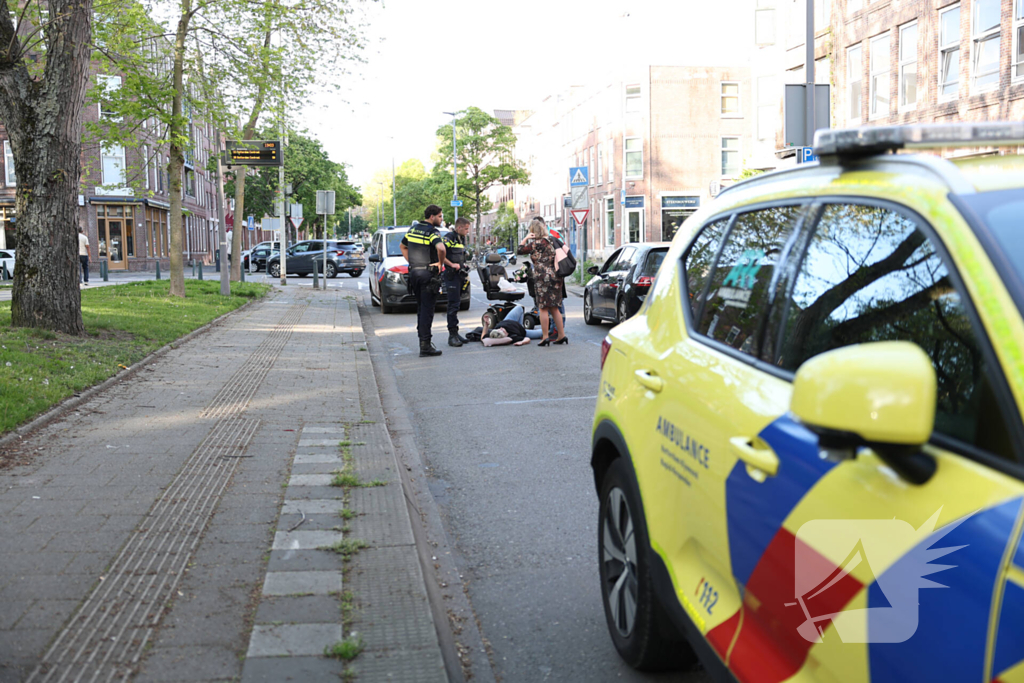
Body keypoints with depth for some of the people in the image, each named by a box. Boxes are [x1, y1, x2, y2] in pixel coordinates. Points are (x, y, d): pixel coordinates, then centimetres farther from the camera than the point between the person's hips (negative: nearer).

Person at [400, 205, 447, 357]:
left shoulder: (413, 229, 12)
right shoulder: (432, 232, -13)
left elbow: (403, 246, 24)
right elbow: (441, 248, -32)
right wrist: (440, 263, -15)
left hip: (413, 272, 7)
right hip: (428, 274, -7)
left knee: (421, 308, 18)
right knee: (427, 310, -5)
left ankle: (422, 339, 22)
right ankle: (425, 346, -7)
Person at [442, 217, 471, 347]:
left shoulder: (462, 239, 18)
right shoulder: (449, 238, -10)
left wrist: (465, 271, 19)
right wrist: (452, 264, -18)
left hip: (460, 276, 9)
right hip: (451, 276, -9)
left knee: (456, 304, 12)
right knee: (453, 305, -12)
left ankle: (455, 333, 18)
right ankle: (452, 334, -12)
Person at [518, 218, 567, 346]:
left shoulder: (537, 243, -10)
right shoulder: (551, 240, 13)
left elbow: (520, 249, -8)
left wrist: (526, 238, 2)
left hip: (543, 277, -8)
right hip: (555, 277, 8)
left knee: (543, 308, -3)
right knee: (554, 308, 13)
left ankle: (545, 337, -3)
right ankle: (562, 335, 14)